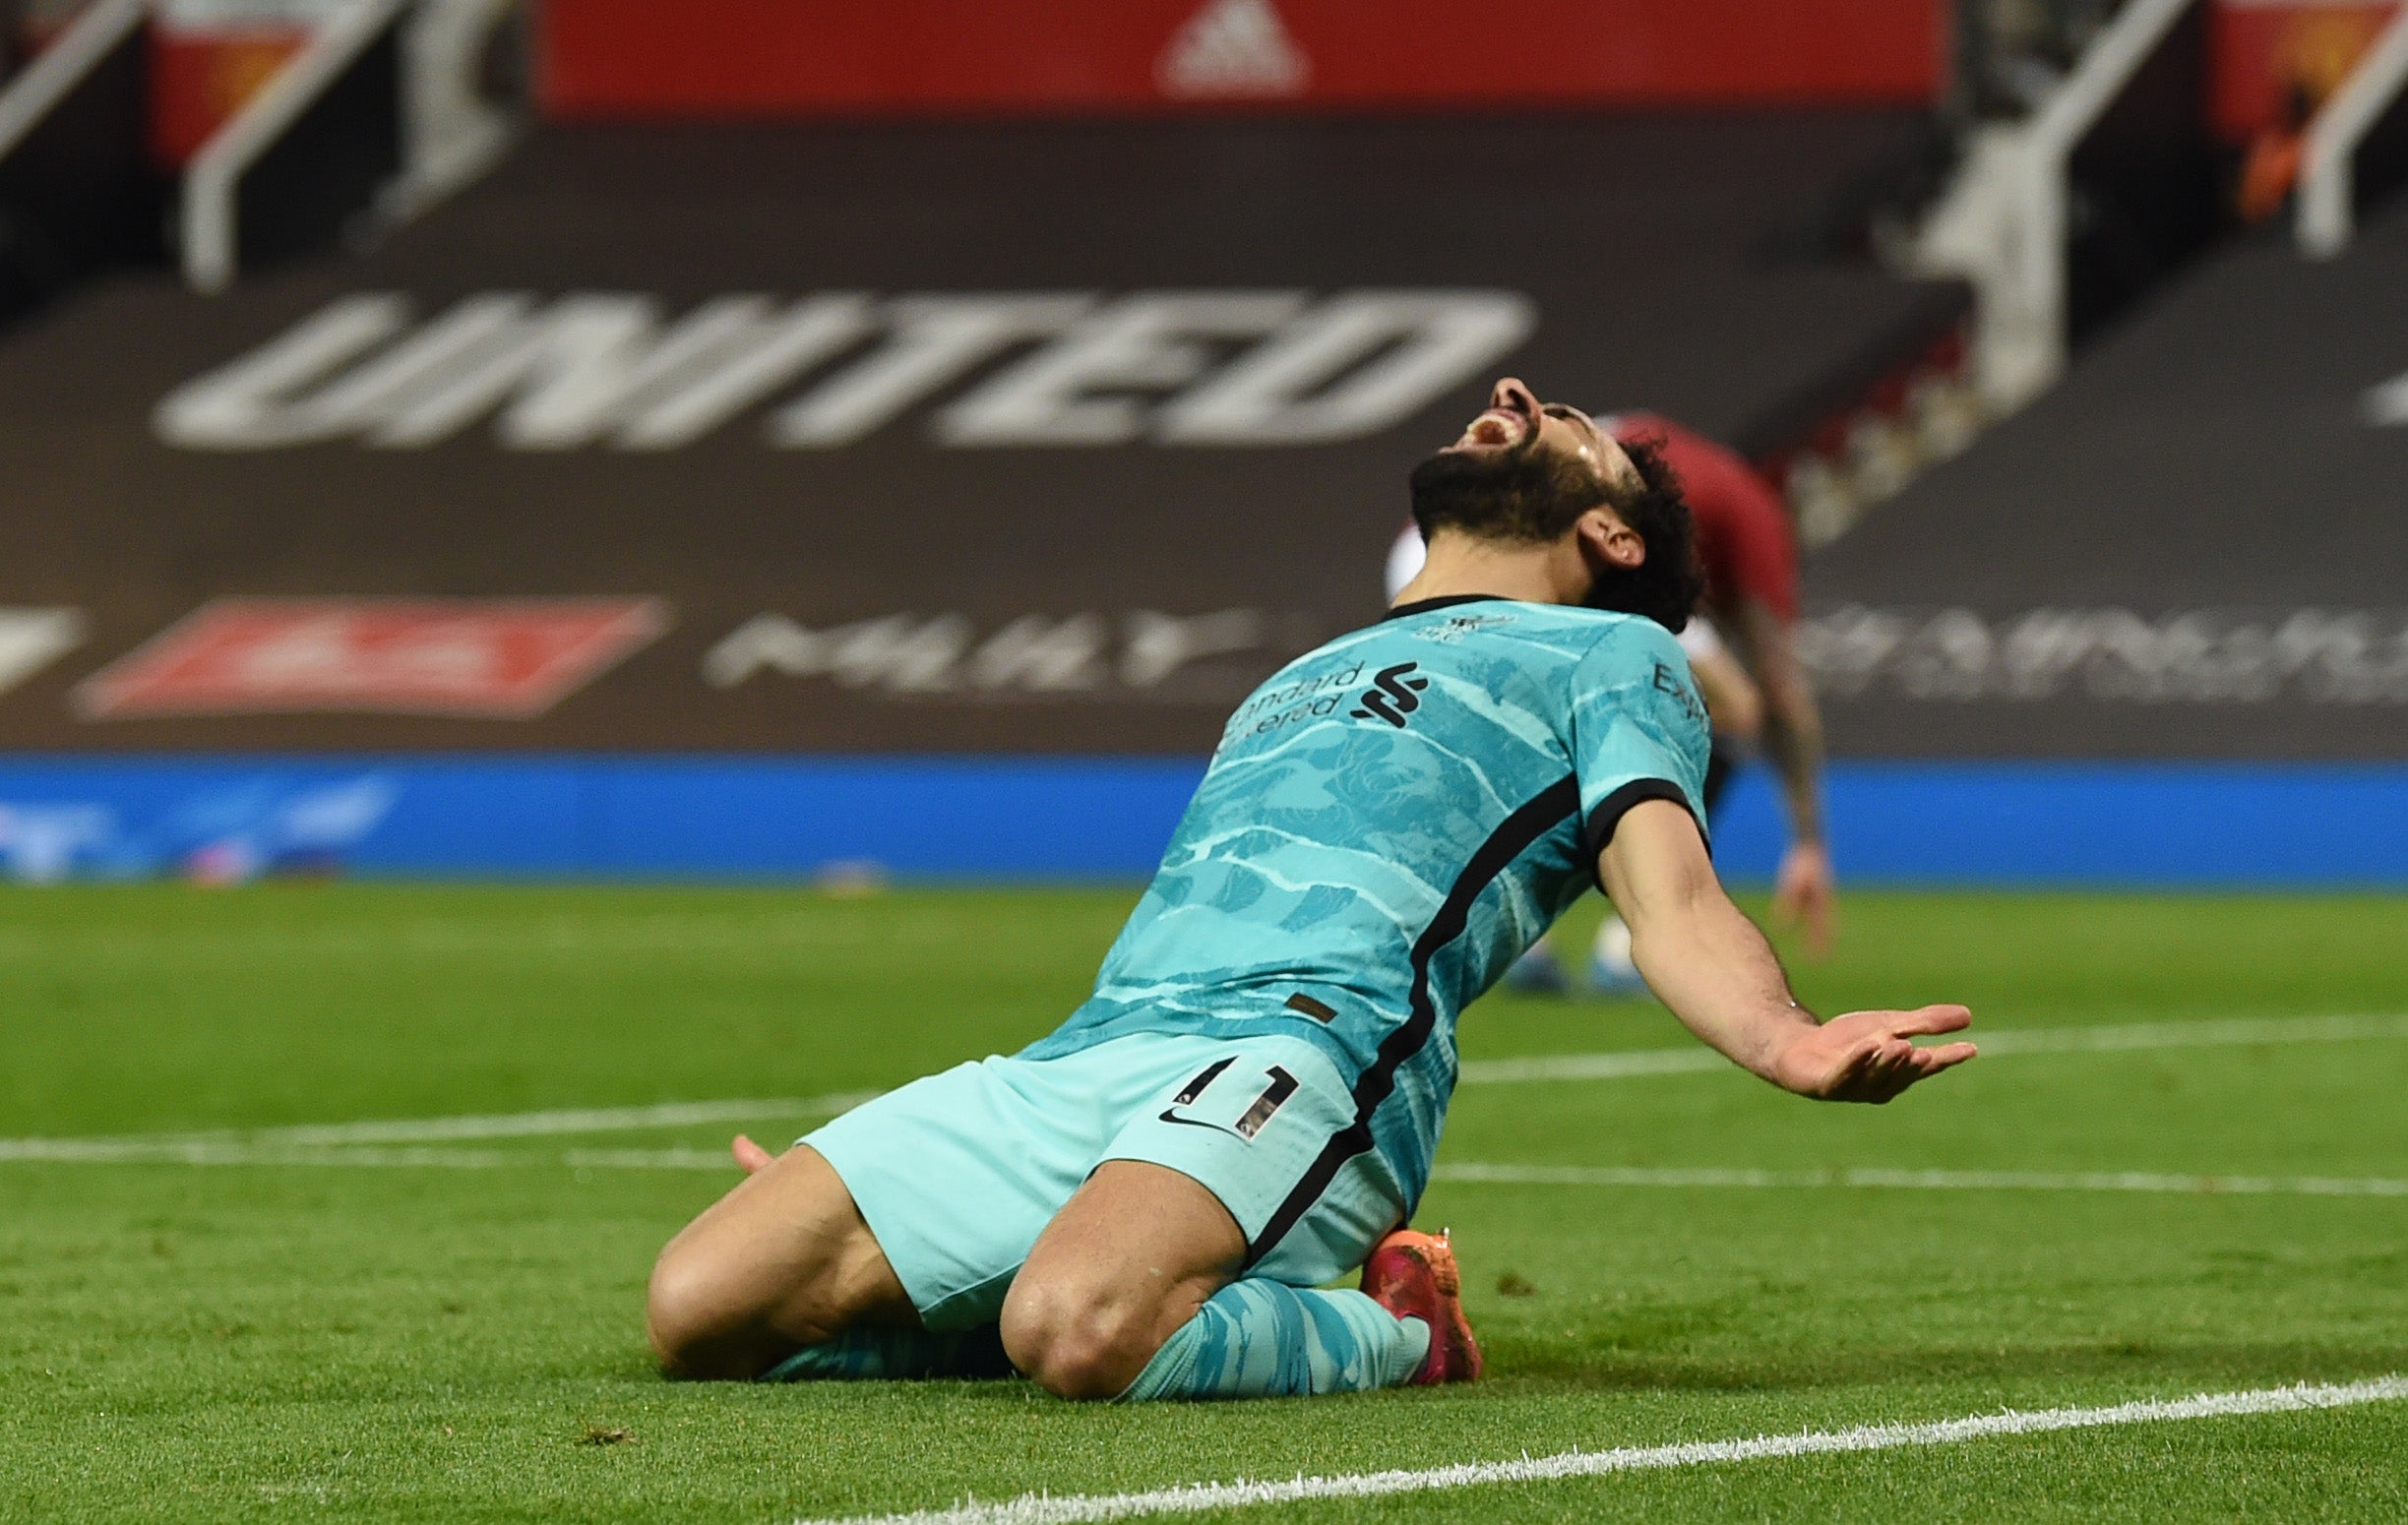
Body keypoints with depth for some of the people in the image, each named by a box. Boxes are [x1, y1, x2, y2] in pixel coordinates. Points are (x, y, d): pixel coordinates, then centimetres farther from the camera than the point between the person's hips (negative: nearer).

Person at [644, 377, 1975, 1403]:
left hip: (1307, 1050, -6)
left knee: (1079, 1334, -38)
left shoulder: (1608, 651, 20)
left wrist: (1784, 1043, -23)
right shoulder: (1301, 683, 40)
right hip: (1074, 1063, 7)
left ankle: (1395, 1336, -8)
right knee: (700, 1306, -14)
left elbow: (1673, 903, 2)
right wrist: (865, 1185, 33)